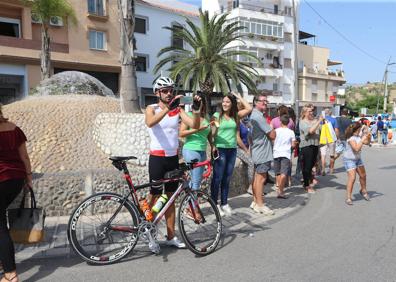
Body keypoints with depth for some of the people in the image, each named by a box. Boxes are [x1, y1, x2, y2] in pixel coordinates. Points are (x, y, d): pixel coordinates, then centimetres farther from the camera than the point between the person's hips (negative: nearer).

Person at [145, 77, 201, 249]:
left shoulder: (177, 110, 6)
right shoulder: (152, 109, -4)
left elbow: (194, 125, -8)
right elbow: (150, 123, -29)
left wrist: (196, 110, -25)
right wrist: (167, 108, -39)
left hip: (173, 158, 4)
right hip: (157, 158, -4)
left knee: (170, 198, 11)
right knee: (155, 197, 1)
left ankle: (171, 237, 21)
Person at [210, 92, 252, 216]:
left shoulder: (236, 116, 9)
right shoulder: (217, 116, -1)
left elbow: (249, 108, 0)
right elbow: (212, 133, -4)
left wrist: (239, 97, 5)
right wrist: (213, 147, -15)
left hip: (232, 149, 4)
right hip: (220, 149, -4)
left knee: (227, 178, 11)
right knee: (217, 178, -1)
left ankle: (224, 203, 21)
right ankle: (215, 204, 8)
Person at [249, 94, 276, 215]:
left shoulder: (254, 115, 14)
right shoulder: (259, 116, -19)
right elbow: (272, 135, -17)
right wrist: (272, 129, 2)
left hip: (257, 151, 11)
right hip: (263, 152, -11)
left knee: (256, 176, 15)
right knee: (261, 178, -5)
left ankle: (255, 202, 24)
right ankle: (260, 205, 2)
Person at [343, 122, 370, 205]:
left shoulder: (359, 135, -2)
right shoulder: (351, 138, -25)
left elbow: (367, 142, 9)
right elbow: (356, 148, -36)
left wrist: (368, 137, -10)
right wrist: (362, 140, -34)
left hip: (358, 159, 9)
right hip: (349, 160, -8)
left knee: (363, 175, 19)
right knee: (352, 178, -15)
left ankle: (363, 191, 44)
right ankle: (348, 198, -8)